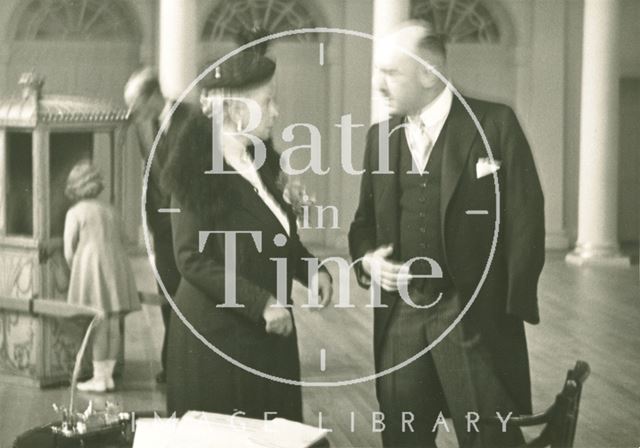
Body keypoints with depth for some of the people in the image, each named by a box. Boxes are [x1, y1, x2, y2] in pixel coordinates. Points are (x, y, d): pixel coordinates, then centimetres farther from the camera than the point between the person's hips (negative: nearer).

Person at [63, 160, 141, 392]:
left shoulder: (75, 212, 0)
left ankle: (99, 377, -4)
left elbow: (69, 251, -3)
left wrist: (76, 274, 13)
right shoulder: (110, 211, 17)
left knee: (98, 324, -6)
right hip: (117, 267, 5)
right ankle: (108, 374, 11)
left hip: (92, 267, -5)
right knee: (114, 324, 6)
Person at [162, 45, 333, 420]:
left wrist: (311, 271, 1)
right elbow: (193, 260, -18)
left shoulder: (259, 163, 11)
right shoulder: (200, 173, -13)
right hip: (217, 336, -7)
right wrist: (261, 303, -22)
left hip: (268, 333, 8)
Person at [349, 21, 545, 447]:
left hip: (475, 316, -5)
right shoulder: (381, 136, 11)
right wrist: (366, 258, -4)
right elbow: (365, 220, 18)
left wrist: (512, 309, -10)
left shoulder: (495, 124, -5)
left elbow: (525, 219, -6)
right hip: (400, 317, 5)